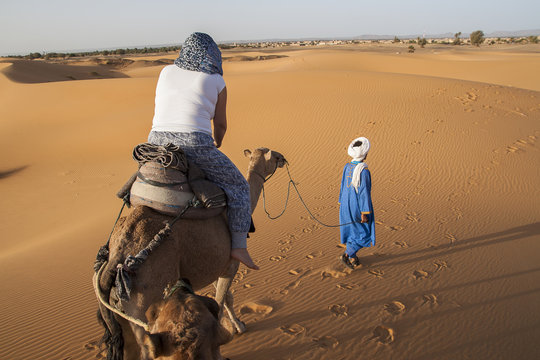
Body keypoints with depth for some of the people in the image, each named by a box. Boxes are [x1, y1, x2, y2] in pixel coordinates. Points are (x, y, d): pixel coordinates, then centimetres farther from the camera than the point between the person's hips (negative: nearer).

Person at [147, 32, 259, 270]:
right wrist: (217, 144, 34)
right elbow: (221, 124, 12)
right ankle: (239, 247, 9)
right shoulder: (216, 82, 5)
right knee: (238, 187, 14)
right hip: (195, 148, -4)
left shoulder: (167, 72, 16)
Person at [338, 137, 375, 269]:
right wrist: (364, 213, -16)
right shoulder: (364, 171, -24)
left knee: (352, 231, 19)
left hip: (347, 205, 7)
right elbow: (364, 193, -21)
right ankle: (346, 255, 4)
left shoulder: (347, 167, -2)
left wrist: (343, 204, 18)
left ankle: (352, 257, 30)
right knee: (364, 234, 10)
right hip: (359, 207, -7)